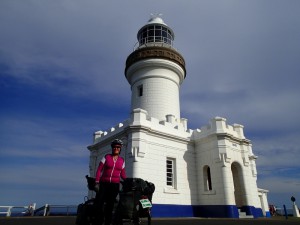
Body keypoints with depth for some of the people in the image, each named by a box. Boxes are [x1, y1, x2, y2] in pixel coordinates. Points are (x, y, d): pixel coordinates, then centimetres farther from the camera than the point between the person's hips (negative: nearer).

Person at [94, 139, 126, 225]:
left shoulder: (122, 160, 8)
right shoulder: (106, 157, 3)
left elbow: (122, 174, 10)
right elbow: (99, 170, 0)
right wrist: (97, 182, -9)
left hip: (115, 185, 1)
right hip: (104, 183, -1)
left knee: (110, 205, 7)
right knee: (99, 203, -4)